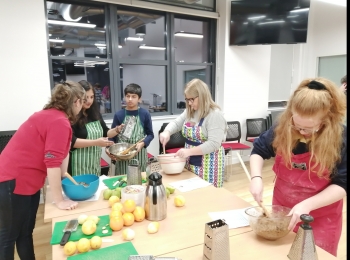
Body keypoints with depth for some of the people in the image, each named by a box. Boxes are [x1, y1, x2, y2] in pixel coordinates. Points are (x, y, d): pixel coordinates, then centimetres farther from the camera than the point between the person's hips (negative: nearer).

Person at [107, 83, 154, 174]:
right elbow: (112, 135, 2)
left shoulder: (145, 114, -3)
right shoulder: (119, 115, -1)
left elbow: (150, 134, 2)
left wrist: (142, 143, -15)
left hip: (139, 153, 0)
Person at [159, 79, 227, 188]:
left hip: (208, 164, -7)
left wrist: (189, 151, -29)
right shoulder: (189, 112, 7)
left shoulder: (215, 114, -18)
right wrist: (166, 132, -13)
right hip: (190, 162, 7)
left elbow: (214, 144, -25)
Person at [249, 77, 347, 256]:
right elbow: (259, 150, 2)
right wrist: (256, 177, -15)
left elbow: (342, 184, -15)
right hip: (282, 210, 3)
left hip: (321, 220, -2)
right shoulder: (282, 127, -13)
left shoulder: (340, 138, -19)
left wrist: (307, 204, -27)